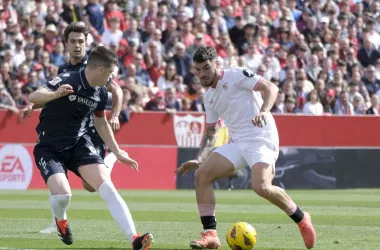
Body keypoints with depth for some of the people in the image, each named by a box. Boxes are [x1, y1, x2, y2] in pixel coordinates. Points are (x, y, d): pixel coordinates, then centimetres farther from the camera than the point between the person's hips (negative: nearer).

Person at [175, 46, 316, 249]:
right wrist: (199, 160, 12)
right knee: (202, 174, -8)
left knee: (261, 186, -28)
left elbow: (270, 88, -14)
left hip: (261, 139, -8)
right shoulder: (209, 97, 17)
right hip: (237, 143, 8)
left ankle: (301, 219, -4)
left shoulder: (236, 75, -5)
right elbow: (210, 133, 25)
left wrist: (264, 111, -32)